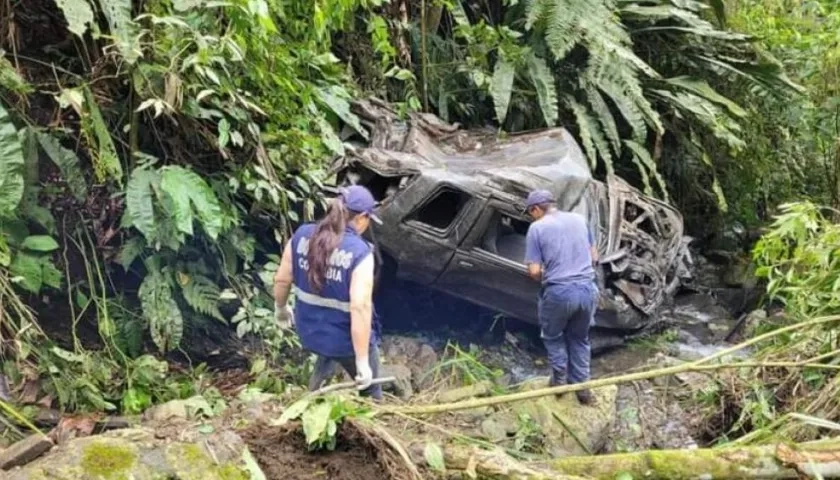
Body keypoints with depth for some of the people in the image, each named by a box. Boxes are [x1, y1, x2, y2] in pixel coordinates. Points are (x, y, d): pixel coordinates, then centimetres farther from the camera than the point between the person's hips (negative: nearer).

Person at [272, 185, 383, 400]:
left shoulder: (302, 235, -9)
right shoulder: (359, 252, -25)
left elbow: (282, 279, 0)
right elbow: (360, 308, -28)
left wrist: (280, 308, 21)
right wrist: (362, 361, -24)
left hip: (308, 332, 5)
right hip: (348, 340, -5)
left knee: (330, 353, 40)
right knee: (369, 391, 20)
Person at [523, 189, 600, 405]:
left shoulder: (537, 228, -4)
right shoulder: (579, 219, 11)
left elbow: (534, 271, -8)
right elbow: (594, 256, 17)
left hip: (559, 292, -4)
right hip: (587, 288, 4)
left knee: (553, 336, 22)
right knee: (580, 338, 22)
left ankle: (559, 380, 26)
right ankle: (582, 387, 24)